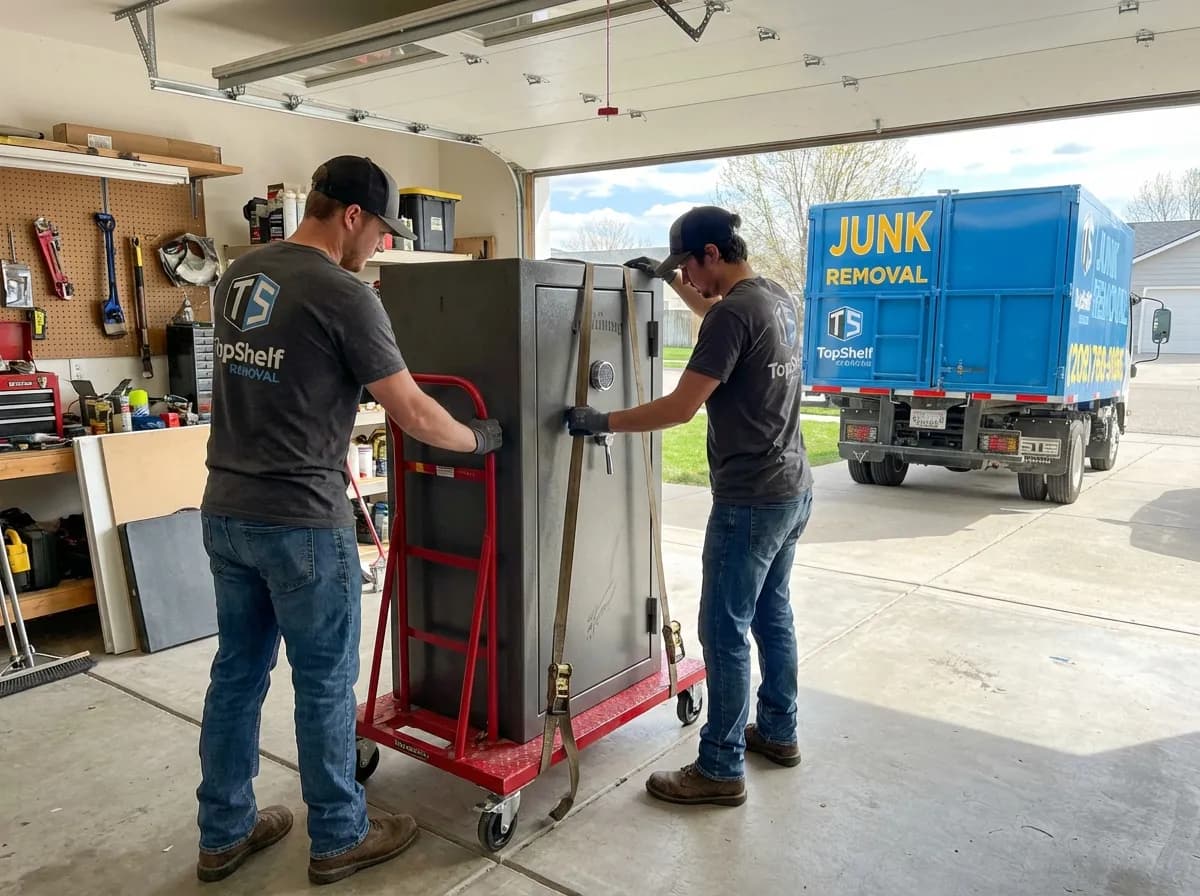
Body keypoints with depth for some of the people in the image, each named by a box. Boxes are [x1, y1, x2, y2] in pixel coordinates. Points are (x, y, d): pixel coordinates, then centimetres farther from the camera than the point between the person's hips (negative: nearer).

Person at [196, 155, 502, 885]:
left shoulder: (238, 276, 10)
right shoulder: (344, 294, -15)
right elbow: (414, 414, -12)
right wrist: (481, 438, 5)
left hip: (226, 512, 8)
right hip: (301, 521, -8)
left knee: (237, 672, 18)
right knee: (325, 683, 7)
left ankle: (224, 833, 32)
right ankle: (339, 839, 24)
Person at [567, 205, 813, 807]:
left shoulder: (735, 312, -20)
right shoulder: (777, 298, 10)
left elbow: (681, 407, -21)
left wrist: (601, 422, -12)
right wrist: (670, 280, 32)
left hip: (750, 499, -10)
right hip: (792, 488, 10)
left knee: (725, 632, -1)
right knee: (772, 613, 20)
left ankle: (721, 771, 10)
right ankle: (779, 732, 35)